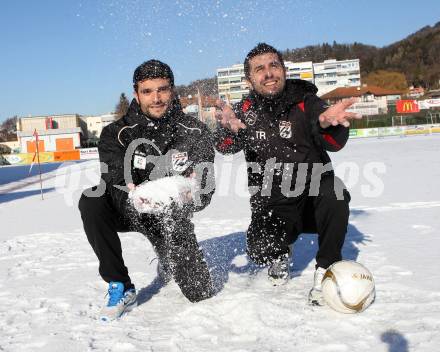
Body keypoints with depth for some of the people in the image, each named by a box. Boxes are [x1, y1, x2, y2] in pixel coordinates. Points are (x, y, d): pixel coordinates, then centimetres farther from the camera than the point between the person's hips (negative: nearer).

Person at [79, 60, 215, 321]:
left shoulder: (195, 133, -11)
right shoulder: (117, 133, -13)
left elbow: (206, 192, -12)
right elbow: (115, 181, -25)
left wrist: (194, 190, -37)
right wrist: (132, 195, -49)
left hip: (173, 214, 1)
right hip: (130, 210, 0)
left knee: (200, 294, -5)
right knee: (91, 200, -32)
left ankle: (170, 262, 34)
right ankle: (121, 288, -17)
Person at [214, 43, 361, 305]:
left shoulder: (305, 102, -7)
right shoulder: (246, 110, -1)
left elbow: (334, 144, -22)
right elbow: (225, 147, -18)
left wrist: (326, 122, -47)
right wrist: (231, 129, -43)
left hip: (313, 198, -1)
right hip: (272, 208, 2)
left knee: (333, 193, -33)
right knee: (260, 250, -23)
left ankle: (326, 270, -13)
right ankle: (281, 255, 16)